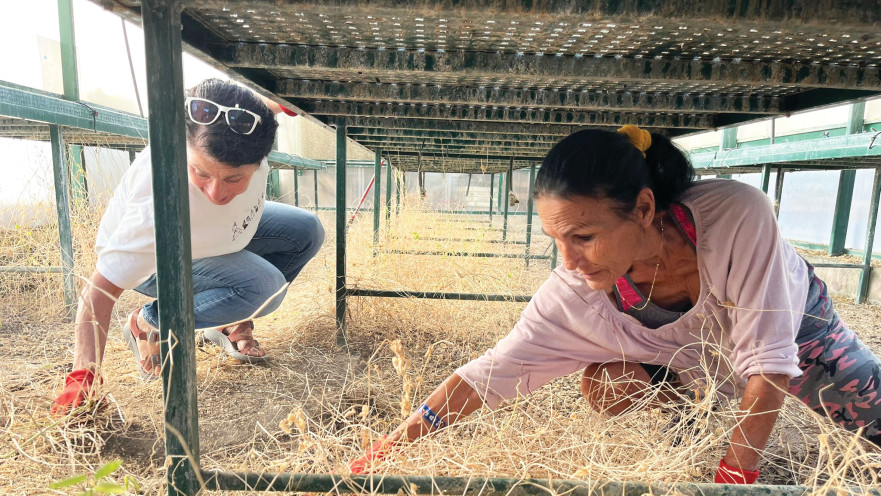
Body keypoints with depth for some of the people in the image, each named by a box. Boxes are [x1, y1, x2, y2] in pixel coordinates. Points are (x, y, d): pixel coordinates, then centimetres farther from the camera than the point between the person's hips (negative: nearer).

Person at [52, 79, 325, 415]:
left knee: (307, 232, -6)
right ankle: (149, 324, -7)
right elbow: (99, 291, -39)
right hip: (152, 260, -6)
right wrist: (82, 377, -40)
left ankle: (230, 323, 5)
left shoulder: (245, 134, -31)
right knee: (264, 286, -30)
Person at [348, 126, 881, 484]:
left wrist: (735, 474, -32)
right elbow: (492, 371, -30)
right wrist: (395, 442, -30)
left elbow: (769, 360, -35)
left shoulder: (736, 216, -43)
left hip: (798, 331, 0)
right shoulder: (574, 291, -35)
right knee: (604, 381, -22)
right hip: (703, 362, 1)